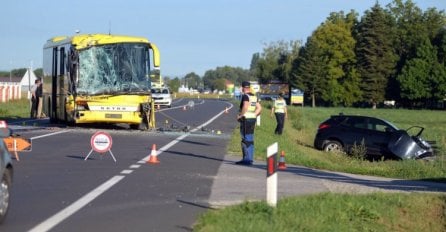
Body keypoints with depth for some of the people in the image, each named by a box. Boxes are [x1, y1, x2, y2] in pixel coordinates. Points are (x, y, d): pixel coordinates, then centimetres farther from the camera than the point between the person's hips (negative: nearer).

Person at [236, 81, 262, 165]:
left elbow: (245, 106, -26)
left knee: (246, 140, -7)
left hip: (245, 120, -9)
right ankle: (249, 159, 18)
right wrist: (254, 115, 15)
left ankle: (247, 159, -8)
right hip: (252, 119, 9)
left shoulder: (245, 96, -11)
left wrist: (240, 116, -16)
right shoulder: (254, 97, 15)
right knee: (250, 140, 12)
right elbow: (259, 108, 15)